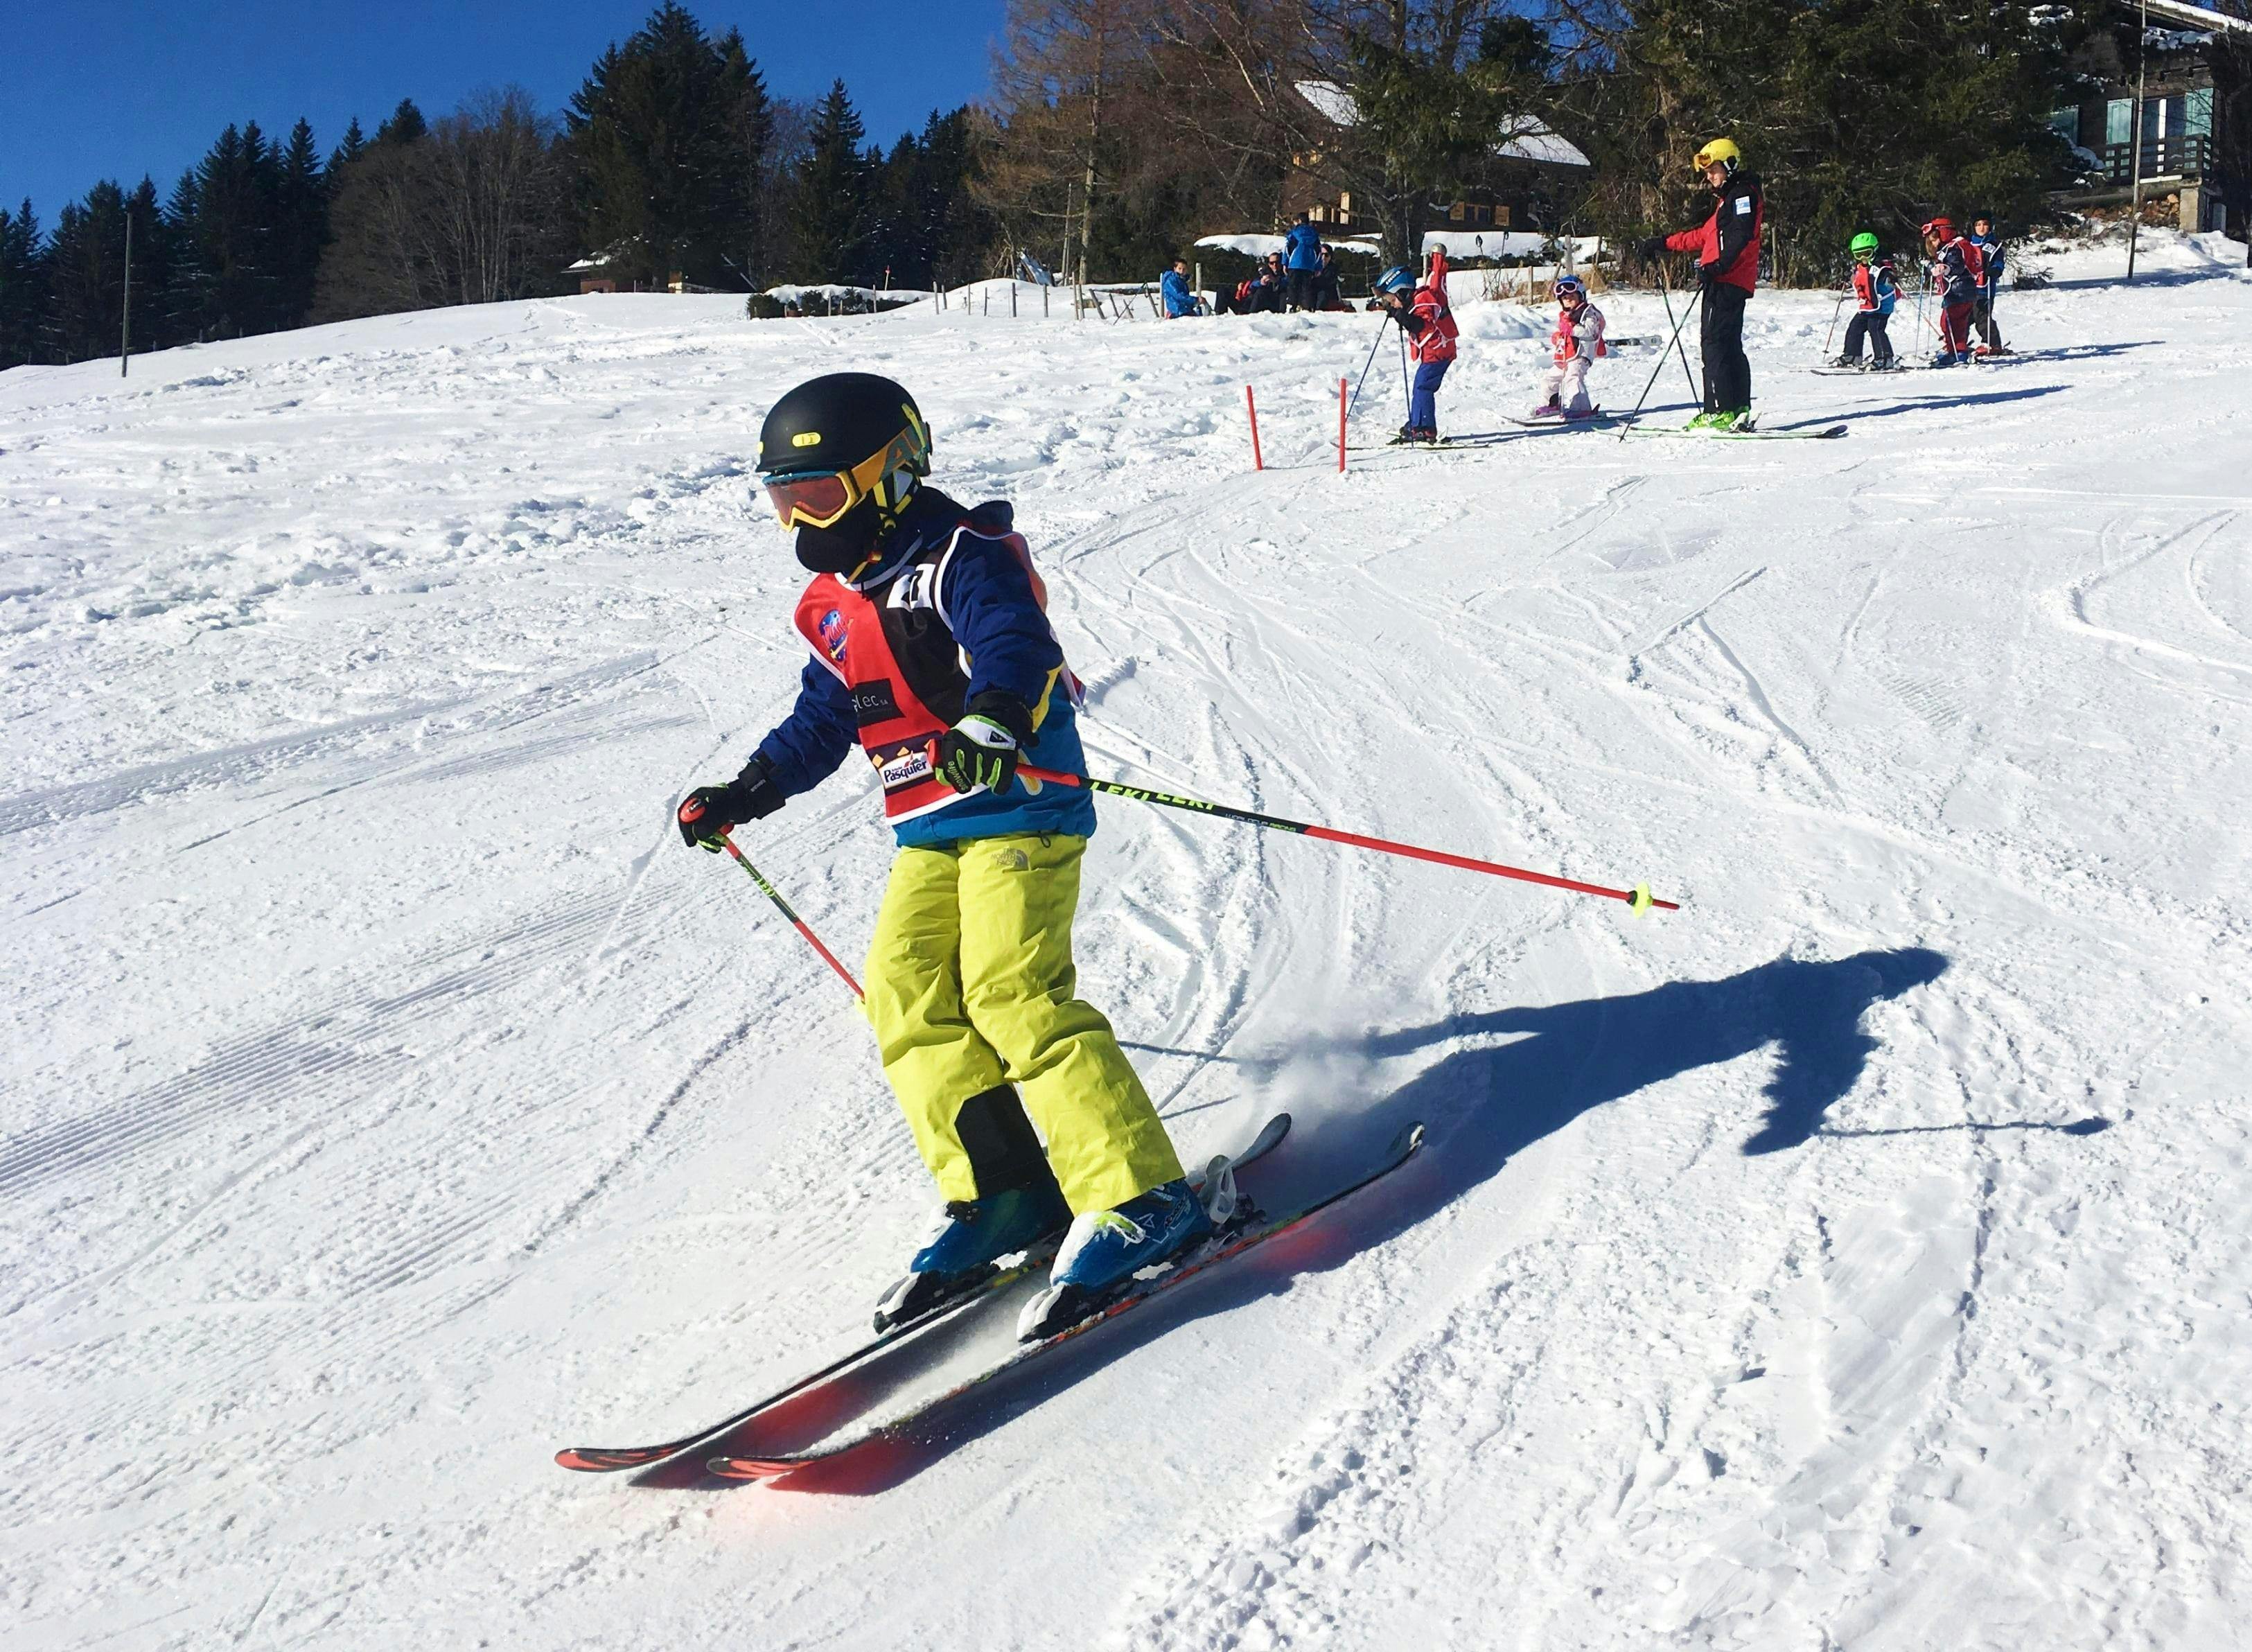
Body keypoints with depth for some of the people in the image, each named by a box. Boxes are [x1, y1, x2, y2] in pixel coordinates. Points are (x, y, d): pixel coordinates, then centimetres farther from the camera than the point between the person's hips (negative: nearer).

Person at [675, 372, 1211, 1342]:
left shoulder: (960, 556, -10)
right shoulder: (835, 606, 16)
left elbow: (1013, 643, -29)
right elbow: (822, 722, 29)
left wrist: (990, 722, -48)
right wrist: (744, 793, 27)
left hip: (1021, 809, -9)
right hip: (930, 835, 9)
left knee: (1013, 994, -21)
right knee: (905, 1000, -4)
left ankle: (1141, 1197, -20)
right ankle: (1002, 1192, 1)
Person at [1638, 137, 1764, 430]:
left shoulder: (1743, 194, -6)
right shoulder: (1729, 198, 26)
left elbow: (1741, 235, -21)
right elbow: (1704, 235, 34)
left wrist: (1718, 266, -33)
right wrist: (1664, 243, 36)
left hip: (1727, 282, -11)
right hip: (1726, 283, 11)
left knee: (1714, 343, -14)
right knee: (1730, 346, 10)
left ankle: (1720, 411, -19)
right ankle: (1739, 411, 10)